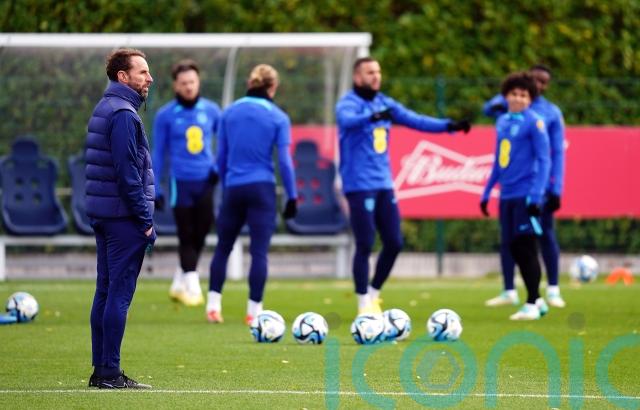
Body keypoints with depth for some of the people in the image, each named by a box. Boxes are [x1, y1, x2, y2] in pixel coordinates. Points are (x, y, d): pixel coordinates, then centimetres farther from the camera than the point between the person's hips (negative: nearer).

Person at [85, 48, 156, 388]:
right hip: (124, 218, -10)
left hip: (103, 216, 10)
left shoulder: (104, 109, 16)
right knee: (119, 294, -7)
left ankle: (101, 370, 14)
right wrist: (145, 220, -16)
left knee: (106, 292, 11)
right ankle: (110, 373, -7)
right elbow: (127, 172, -19)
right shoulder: (123, 114, -14)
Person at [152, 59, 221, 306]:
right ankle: (191, 287, 4)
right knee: (186, 235, -2)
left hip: (206, 180, 3)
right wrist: (155, 189, 1)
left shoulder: (211, 110, 5)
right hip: (181, 182, -3)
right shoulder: (165, 115, -2)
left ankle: (179, 283, 21)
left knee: (201, 232, 5)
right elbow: (158, 153, 3)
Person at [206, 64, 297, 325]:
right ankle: (253, 310, -2)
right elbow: (284, 161, -5)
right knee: (259, 251, 0)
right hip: (262, 189, -3)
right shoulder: (278, 118, -3)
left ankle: (213, 304, 7)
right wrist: (292, 197, 0)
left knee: (223, 247, 14)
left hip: (233, 188, 3)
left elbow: (221, 157, 10)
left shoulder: (229, 113, 6)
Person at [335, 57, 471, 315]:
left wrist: (449, 126, 2)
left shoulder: (384, 103, 12)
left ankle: (373, 293, 22)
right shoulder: (348, 103, -9)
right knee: (365, 245, -6)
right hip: (359, 185, -7)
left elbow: (415, 120, 13)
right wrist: (372, 117, -53)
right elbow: (347, 120, -32)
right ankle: (364, 304, 4)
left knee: (394, 243, 5)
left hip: (383, 184, 7)